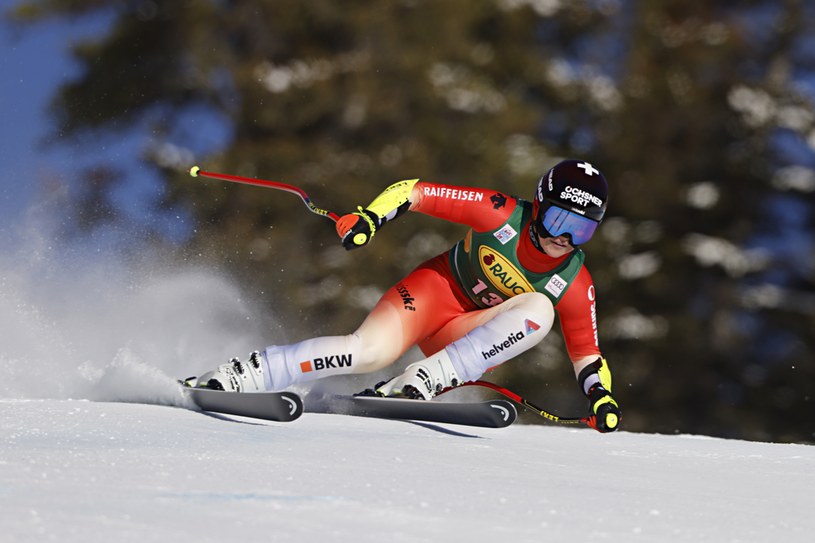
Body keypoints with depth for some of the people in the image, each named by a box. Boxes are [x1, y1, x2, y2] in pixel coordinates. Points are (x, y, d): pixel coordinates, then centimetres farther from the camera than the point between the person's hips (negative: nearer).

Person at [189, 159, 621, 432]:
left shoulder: (574, 285, -10)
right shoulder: (503, 214, -17)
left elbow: (586, 352, 1)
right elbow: (415, 192, -14)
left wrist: (601, 396, -17)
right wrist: (369, 217, -29)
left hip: (468, 335, 2)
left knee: (539, 310, -28)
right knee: (372, 351, -31)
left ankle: (424, 381, -35)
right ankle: (232, 377, -25)